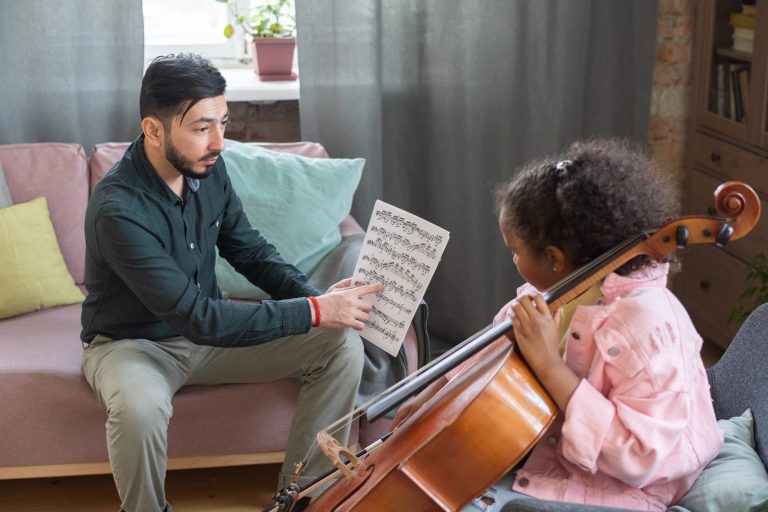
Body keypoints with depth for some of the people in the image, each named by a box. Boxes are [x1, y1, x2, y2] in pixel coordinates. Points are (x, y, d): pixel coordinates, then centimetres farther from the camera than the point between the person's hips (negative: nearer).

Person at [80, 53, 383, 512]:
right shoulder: (118, 210, -30)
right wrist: (312, 312, -32)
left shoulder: (208, 167, -9)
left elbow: (249, 250, 4)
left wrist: (316, 295, -15)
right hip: (131, 342, -6)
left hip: (207, 326, 6)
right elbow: (196, 317, -32)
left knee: (342, 346, -11)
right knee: (140, 407, -41)